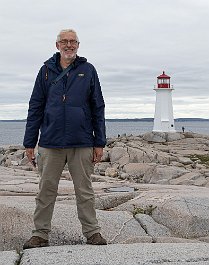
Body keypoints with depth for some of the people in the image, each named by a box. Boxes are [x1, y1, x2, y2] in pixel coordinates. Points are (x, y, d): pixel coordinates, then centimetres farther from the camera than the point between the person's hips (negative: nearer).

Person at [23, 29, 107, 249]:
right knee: (46, 190, 6)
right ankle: (40, 234, 16)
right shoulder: (47, 70, 8)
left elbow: (98, 108, 7)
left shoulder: (88, 71, 7)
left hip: (82, 143, -1)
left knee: (84, 190, 7)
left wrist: (99, 143, 1)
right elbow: (35, 107, 9)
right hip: (50, 142, 1)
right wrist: (29, 142, 4)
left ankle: (92, 232, 16)